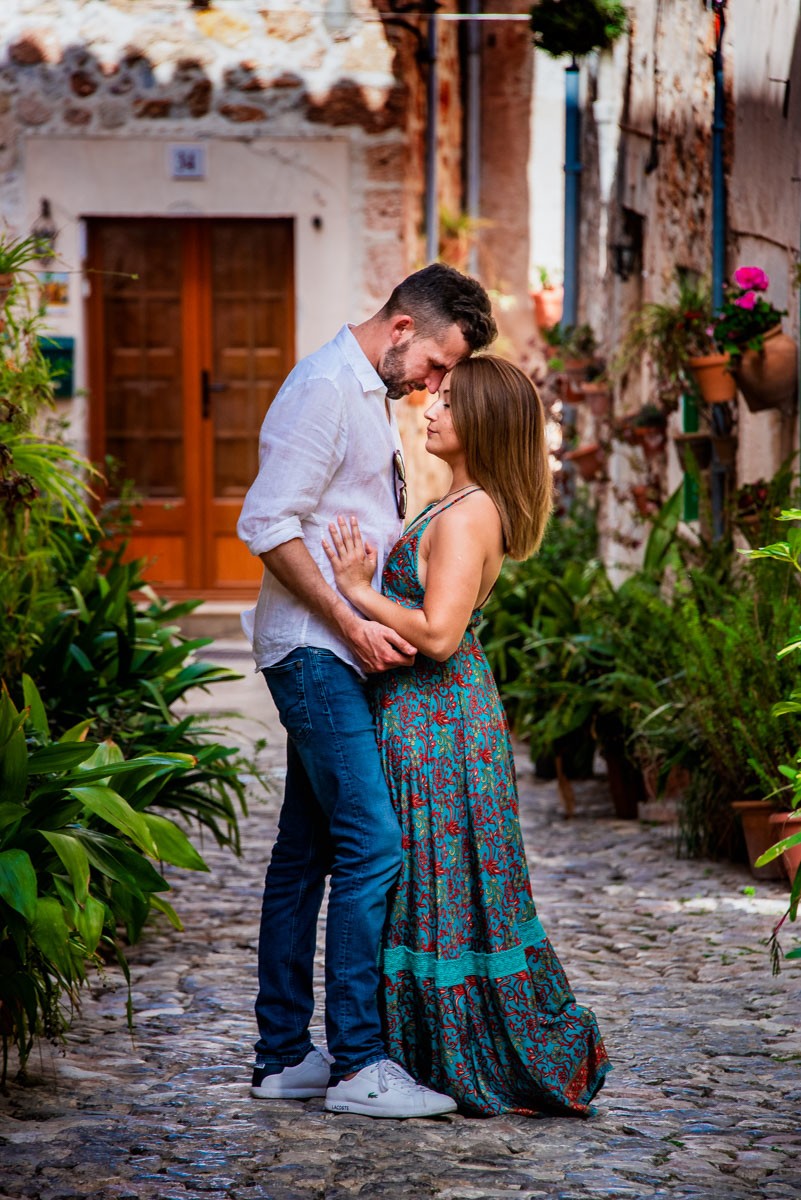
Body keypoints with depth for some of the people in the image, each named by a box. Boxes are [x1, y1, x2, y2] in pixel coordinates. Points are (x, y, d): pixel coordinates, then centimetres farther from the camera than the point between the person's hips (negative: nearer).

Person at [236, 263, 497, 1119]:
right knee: (371, 842, -13)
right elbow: (267, 525, -19)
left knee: (305, 852, 10)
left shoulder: (370, 394, 18)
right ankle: (357, 1064, -11)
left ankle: (283, 1057, 14)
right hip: (314, 650, -10)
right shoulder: (323, 388, -13)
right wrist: (352, 624, -19)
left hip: (338, 655, 10)